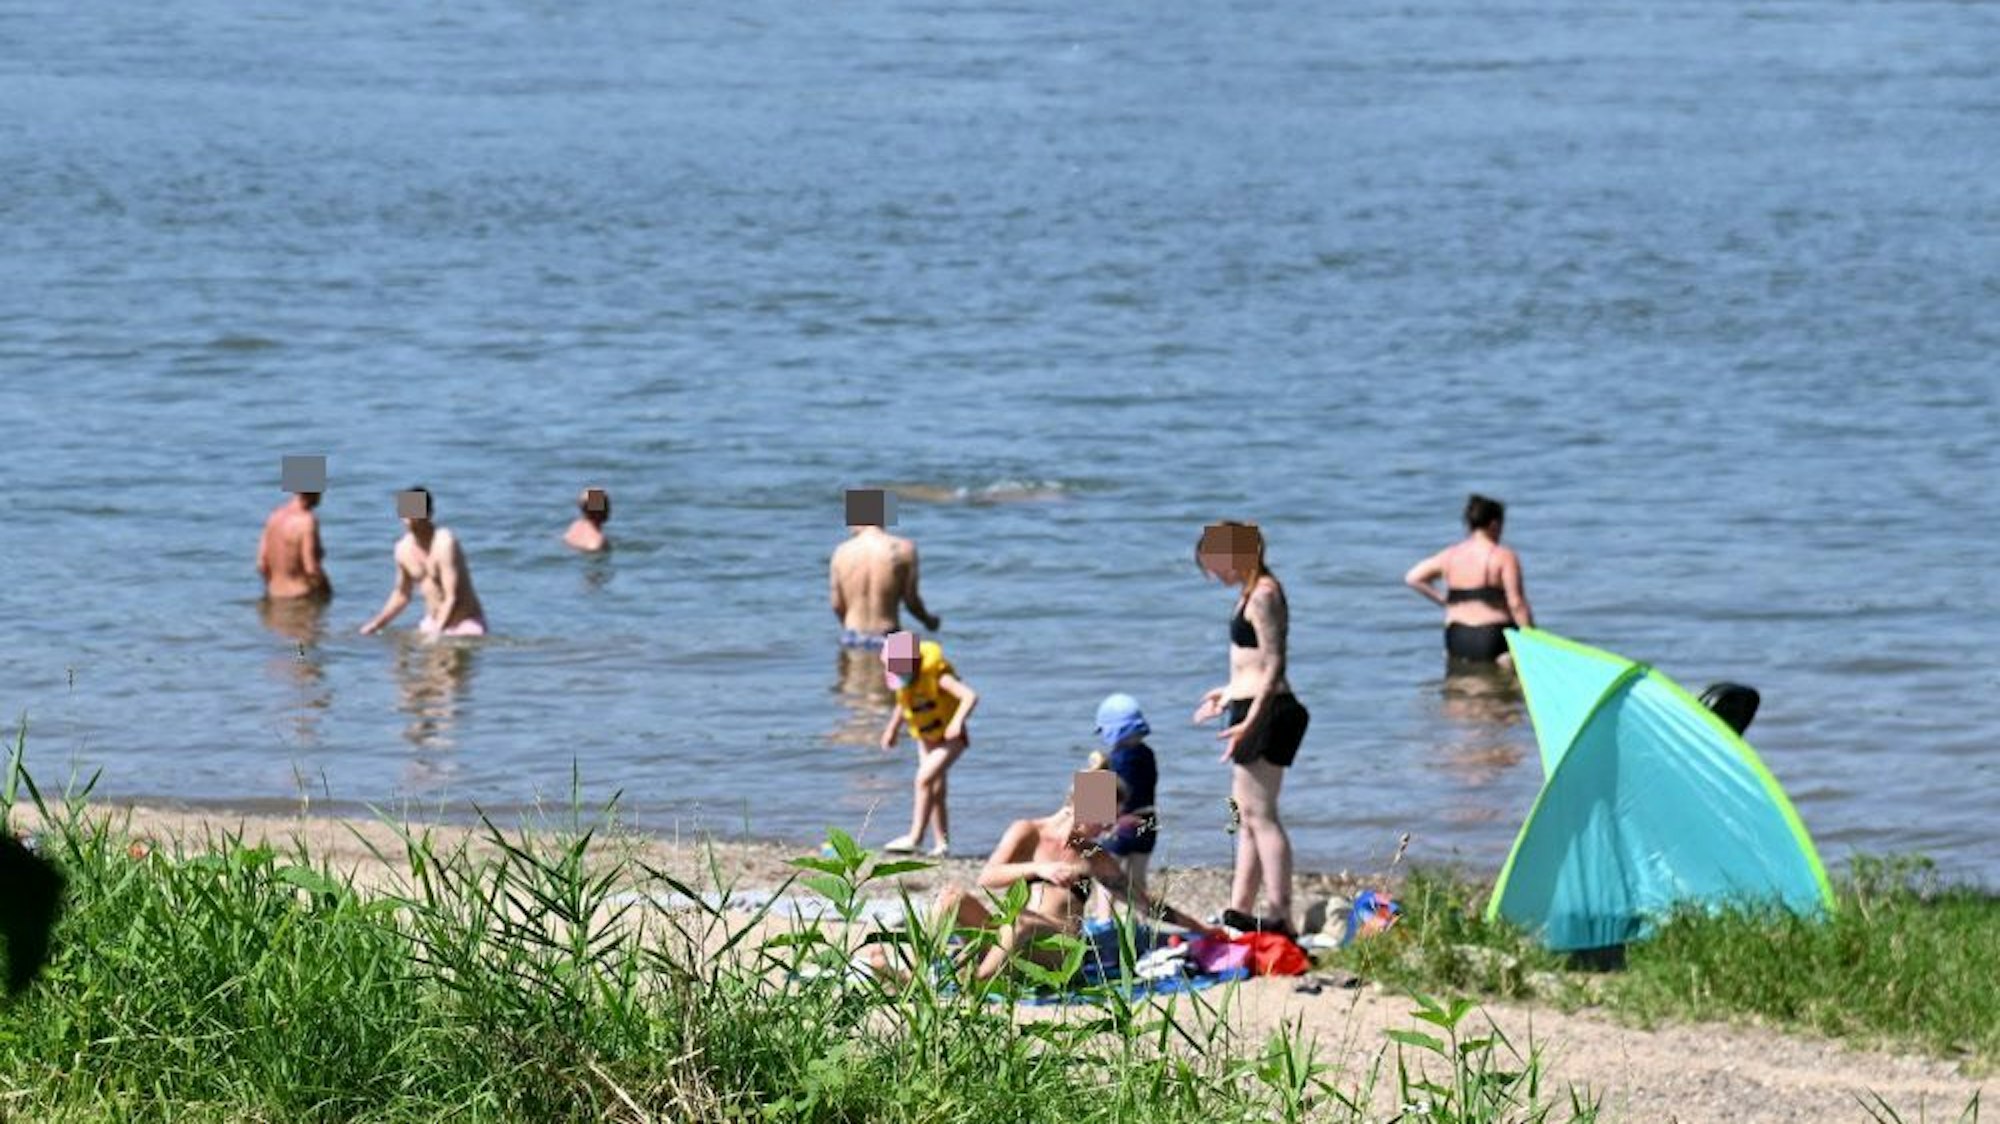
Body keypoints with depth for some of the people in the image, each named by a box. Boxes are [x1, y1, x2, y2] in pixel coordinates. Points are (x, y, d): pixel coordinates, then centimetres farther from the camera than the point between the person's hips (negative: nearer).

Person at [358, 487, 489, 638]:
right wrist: (376, 624, 12)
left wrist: (437, 633, -31)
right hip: (432, 623, 6)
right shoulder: (403, 548, 3)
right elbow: (401, 595, 19)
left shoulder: (444, 543, -19)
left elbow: (452, 598, -22)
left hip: (464, 624, -6)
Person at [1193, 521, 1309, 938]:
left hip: (1266, 711, -11)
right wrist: (1231, 693, 36)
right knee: (1246, 813, 16)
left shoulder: (1262, 595, -15)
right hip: (1256, 708, 11)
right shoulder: (1255, 592, 15)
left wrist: (1251, 720, -27)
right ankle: (1240, 911, 23)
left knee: (1258, 813, -10)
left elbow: (1273, 665, -21)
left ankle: (1280, 916, -12)